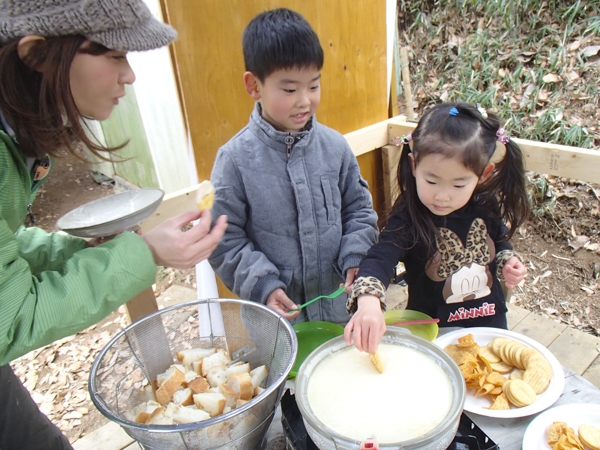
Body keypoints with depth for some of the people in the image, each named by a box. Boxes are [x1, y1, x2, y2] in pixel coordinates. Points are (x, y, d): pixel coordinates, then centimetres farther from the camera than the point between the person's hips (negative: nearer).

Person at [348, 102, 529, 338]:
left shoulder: (486, 207, -11)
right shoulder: (407, 219, -26)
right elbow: (379, 259, -42)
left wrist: (507, 262, -10)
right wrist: (368, 300, -60)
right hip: (433, 331, -3)